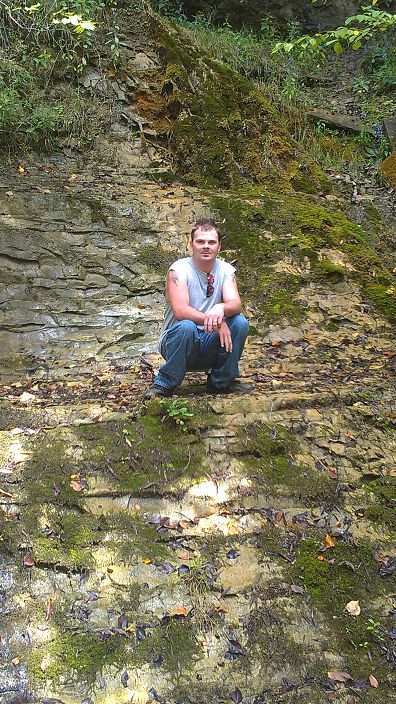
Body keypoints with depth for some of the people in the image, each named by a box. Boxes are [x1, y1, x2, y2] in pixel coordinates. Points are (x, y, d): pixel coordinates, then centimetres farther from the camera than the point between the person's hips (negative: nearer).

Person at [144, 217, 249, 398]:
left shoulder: (226, 270, 1)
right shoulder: (179, 269, -12)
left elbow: (235, 304, -15)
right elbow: (180, 311, -25)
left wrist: (221, 308, -39)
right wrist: (216, 322, -36)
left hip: (211, 343, 4)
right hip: (179, 341, -3)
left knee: (240, 323, -21)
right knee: (185, 326, -36)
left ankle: (220, 382, -4)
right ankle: (164, 384, -15)